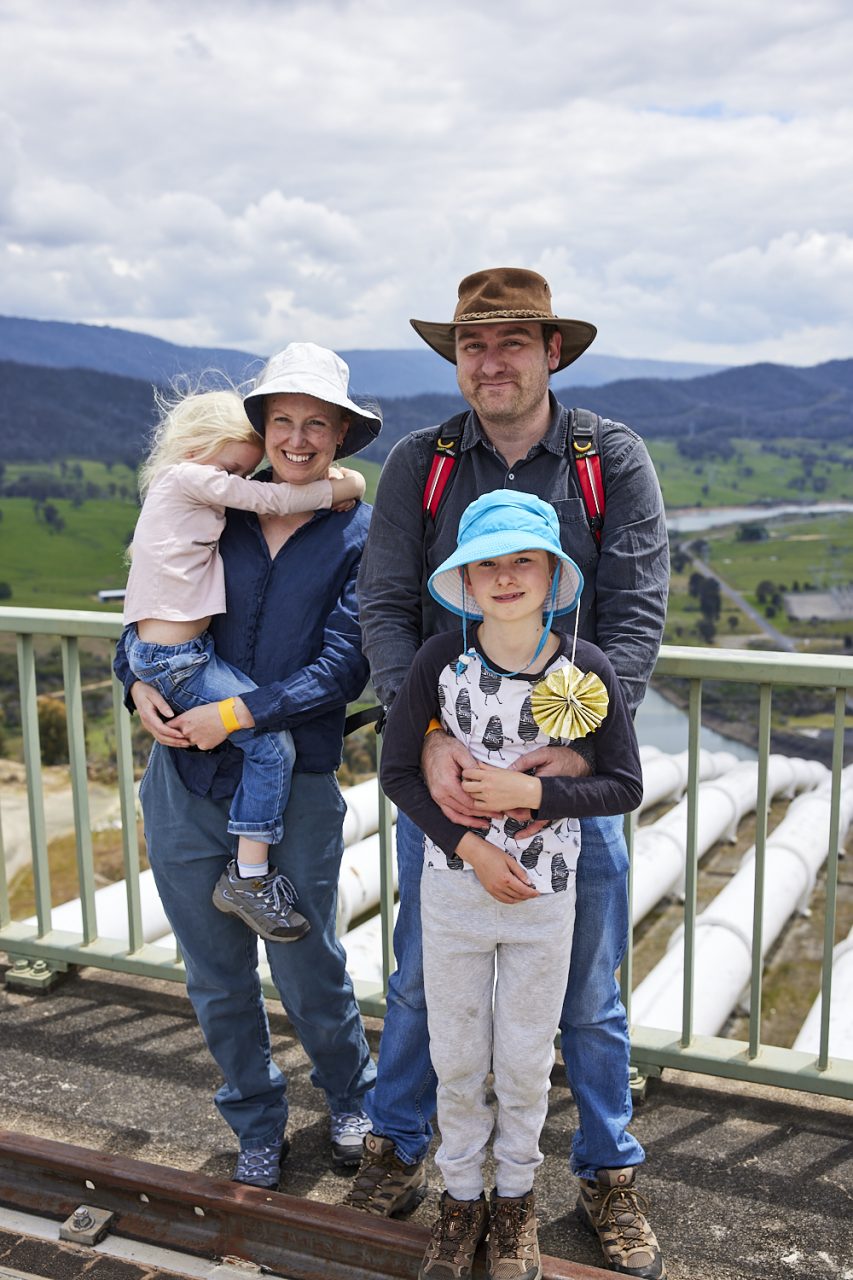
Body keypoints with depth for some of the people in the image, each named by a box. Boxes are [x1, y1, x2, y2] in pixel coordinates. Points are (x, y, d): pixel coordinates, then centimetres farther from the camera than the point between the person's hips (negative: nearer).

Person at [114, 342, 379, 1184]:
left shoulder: (361, 536, -4)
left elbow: (341, 668, -12)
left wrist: (235, 714, -18)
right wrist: (139, 684, -6)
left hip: (296, 790, -3)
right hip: (186, 781, 3)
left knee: (308, 972, 10)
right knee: (217, 978, 15)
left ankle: (350, 1098, 42)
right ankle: (256, 1123, 39)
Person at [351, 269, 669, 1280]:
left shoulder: (615, 461, -4)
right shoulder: (418, 464, -1)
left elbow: (636, 618, -9)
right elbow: (383, 610, -6)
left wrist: (577, 746, -21)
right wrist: (429, 737, -20)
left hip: (572, 761, 0)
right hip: (442, 759, 1)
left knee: (588, 990, 13)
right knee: (421, 976, 15)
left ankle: (608, 1175, 36)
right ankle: (396, 1146, 39)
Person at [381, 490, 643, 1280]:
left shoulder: (586, 669, -12)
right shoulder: (441, 659, -12)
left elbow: (625, 786, -7)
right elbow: (398, 772, -5)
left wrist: (532, 791, -20)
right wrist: (468, 845, -15)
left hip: (544, 897, 0)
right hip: (453, 890, 0)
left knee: (525, 1061, 16)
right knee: (456, 1057, 15)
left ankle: (514, 1195, 40)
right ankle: (461, 1194, 38)